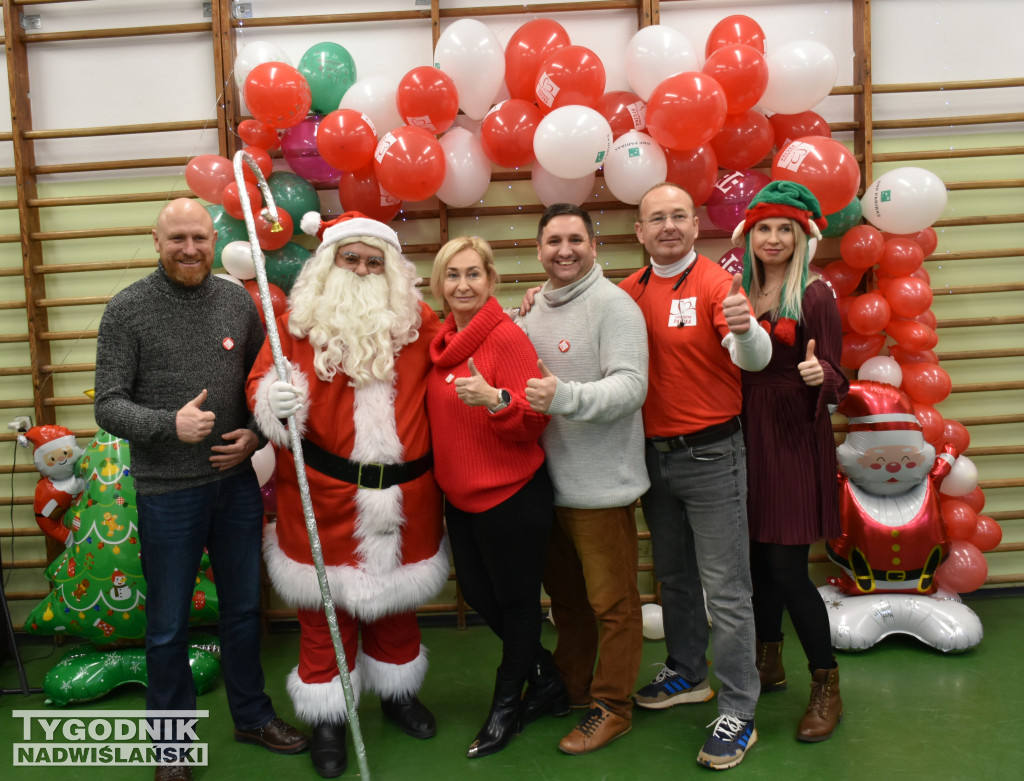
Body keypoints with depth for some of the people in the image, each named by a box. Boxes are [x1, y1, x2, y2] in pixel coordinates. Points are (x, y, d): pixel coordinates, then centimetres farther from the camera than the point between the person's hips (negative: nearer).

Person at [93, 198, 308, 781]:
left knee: (244, 608, 18)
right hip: (167, 492, -3)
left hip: (236, 482, 4)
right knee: (169, 624, 11)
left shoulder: (238, 301, 3)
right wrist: (171, 424, -26)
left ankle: (253, 716, 39)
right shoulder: (128, 309, -7)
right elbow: (109, 405, -10)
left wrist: (255, 434, -5)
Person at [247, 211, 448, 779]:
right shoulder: (298, 321, -2)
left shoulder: (418, 321, 4)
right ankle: (327, 715, 29)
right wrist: (276, 400, -25)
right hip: (324, 496, -2)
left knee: (398, 599, 19)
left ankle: (397, 690, 43)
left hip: (404, 493, 2)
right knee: (325, 605, 9)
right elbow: (261, 383, -3)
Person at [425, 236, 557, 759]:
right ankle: (544, 672, 42)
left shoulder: (507, 336, -16)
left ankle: (507, 705, 31)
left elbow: (534, 420, -18)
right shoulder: (443, 340, 6)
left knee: (516, 601, 10)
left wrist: (495, 399, -34)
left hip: (512, 496, -8)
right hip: (460, 497, 8)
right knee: (477, 594, 19)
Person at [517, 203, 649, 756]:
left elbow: (631, 386, -23)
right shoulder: (535, 311, 12)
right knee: (564, 594, 22)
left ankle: (611, 707, 23)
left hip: (600, 484, -8)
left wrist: (564, 397, -34)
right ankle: (570, 687, 40)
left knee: (611, 603, 5)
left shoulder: (613, 305, -13)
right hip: (547, 480, 8)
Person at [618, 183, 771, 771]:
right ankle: (687, 674, 40)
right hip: (654, 453, 6)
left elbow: (756, 359, -24)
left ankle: (739, 715, 12)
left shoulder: (716, 283, -11)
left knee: (726, 588, 0)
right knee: (673, 575, 20)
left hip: (710, 456, -6)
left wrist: (745, 328, -47)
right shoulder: (631, 292, 5)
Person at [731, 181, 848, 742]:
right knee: (757, 557, 14)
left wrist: (819, 375, -31)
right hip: (748, 435, 5)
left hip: (795, 439, -5)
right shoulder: (740, 292, 8)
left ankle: (827, 689, 15)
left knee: (787, 569, -4)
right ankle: (768, 665, 34)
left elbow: (835, 381, -10)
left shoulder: (815, 296, -8)